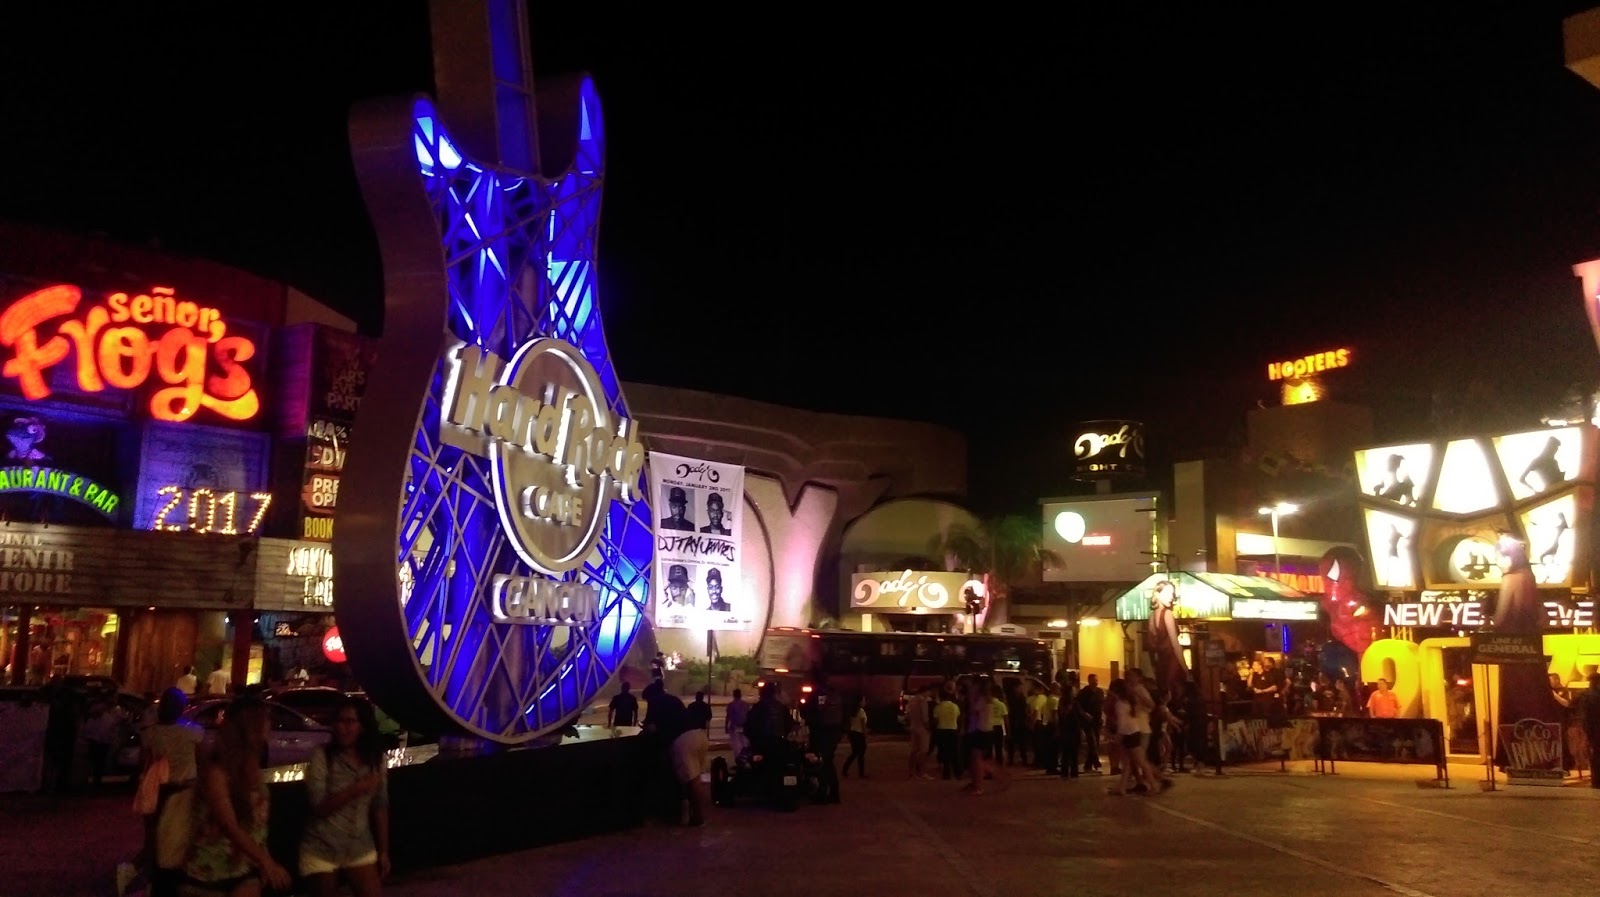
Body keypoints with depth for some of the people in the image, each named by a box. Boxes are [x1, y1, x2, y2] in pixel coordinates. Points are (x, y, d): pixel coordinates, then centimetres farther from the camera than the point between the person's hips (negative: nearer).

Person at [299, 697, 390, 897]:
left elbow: (380, 808, 6)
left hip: (360, 848, 3)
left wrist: (383, 851, 6)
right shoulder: (321, 757, -11)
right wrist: (358, 788, -23)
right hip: (322, 849, -3)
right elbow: (319, 807, -16)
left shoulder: (376, 760, 1)